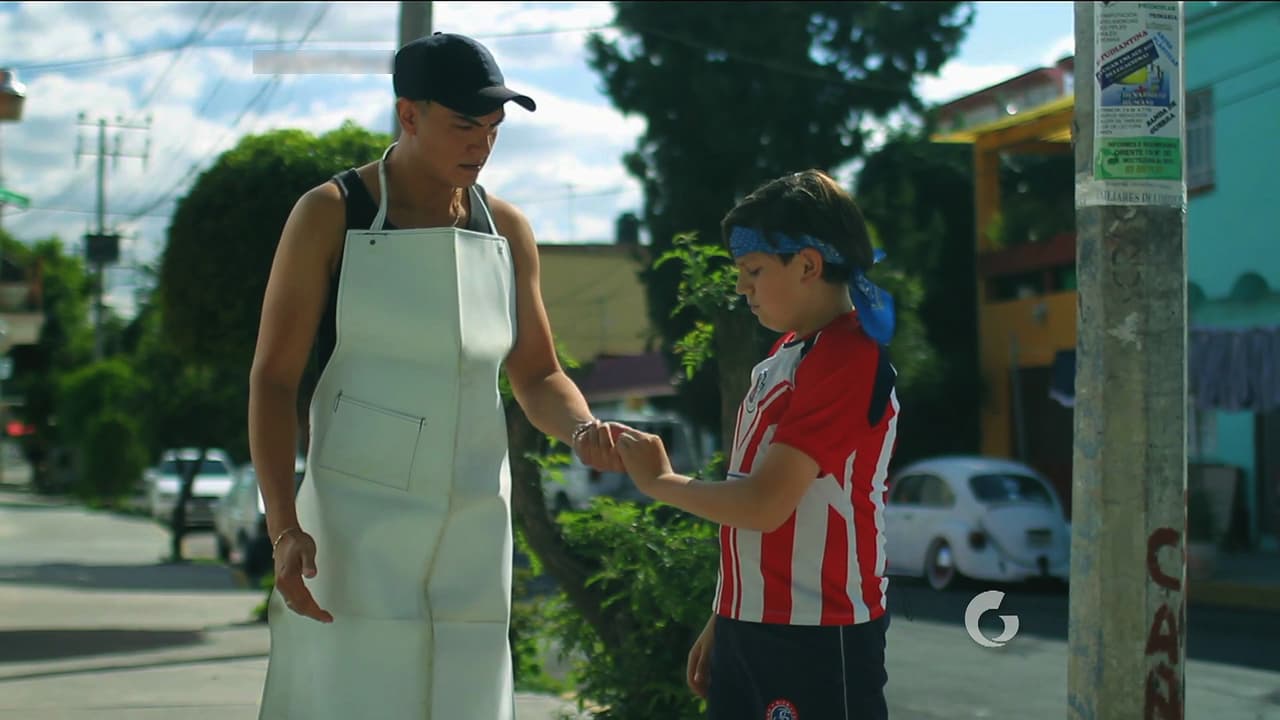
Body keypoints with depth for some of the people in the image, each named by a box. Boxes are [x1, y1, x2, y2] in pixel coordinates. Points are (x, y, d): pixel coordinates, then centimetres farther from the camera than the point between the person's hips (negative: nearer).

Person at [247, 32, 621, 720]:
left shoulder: (506, 229, 8)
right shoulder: (330, 214, -4)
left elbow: (537, 377, 15)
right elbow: (272, 379, -5)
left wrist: (584, 431, -8)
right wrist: (284, 526, -16)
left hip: (473, 527, 4)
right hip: (353, 526, -4)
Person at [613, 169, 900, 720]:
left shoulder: (849, 361, -16)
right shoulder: (784, 353, 12)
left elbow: (764, 504, -21)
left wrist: (658, 481, -7)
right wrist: (722, 621, 17)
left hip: (818, 637, -8)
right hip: (749, 625, 8)